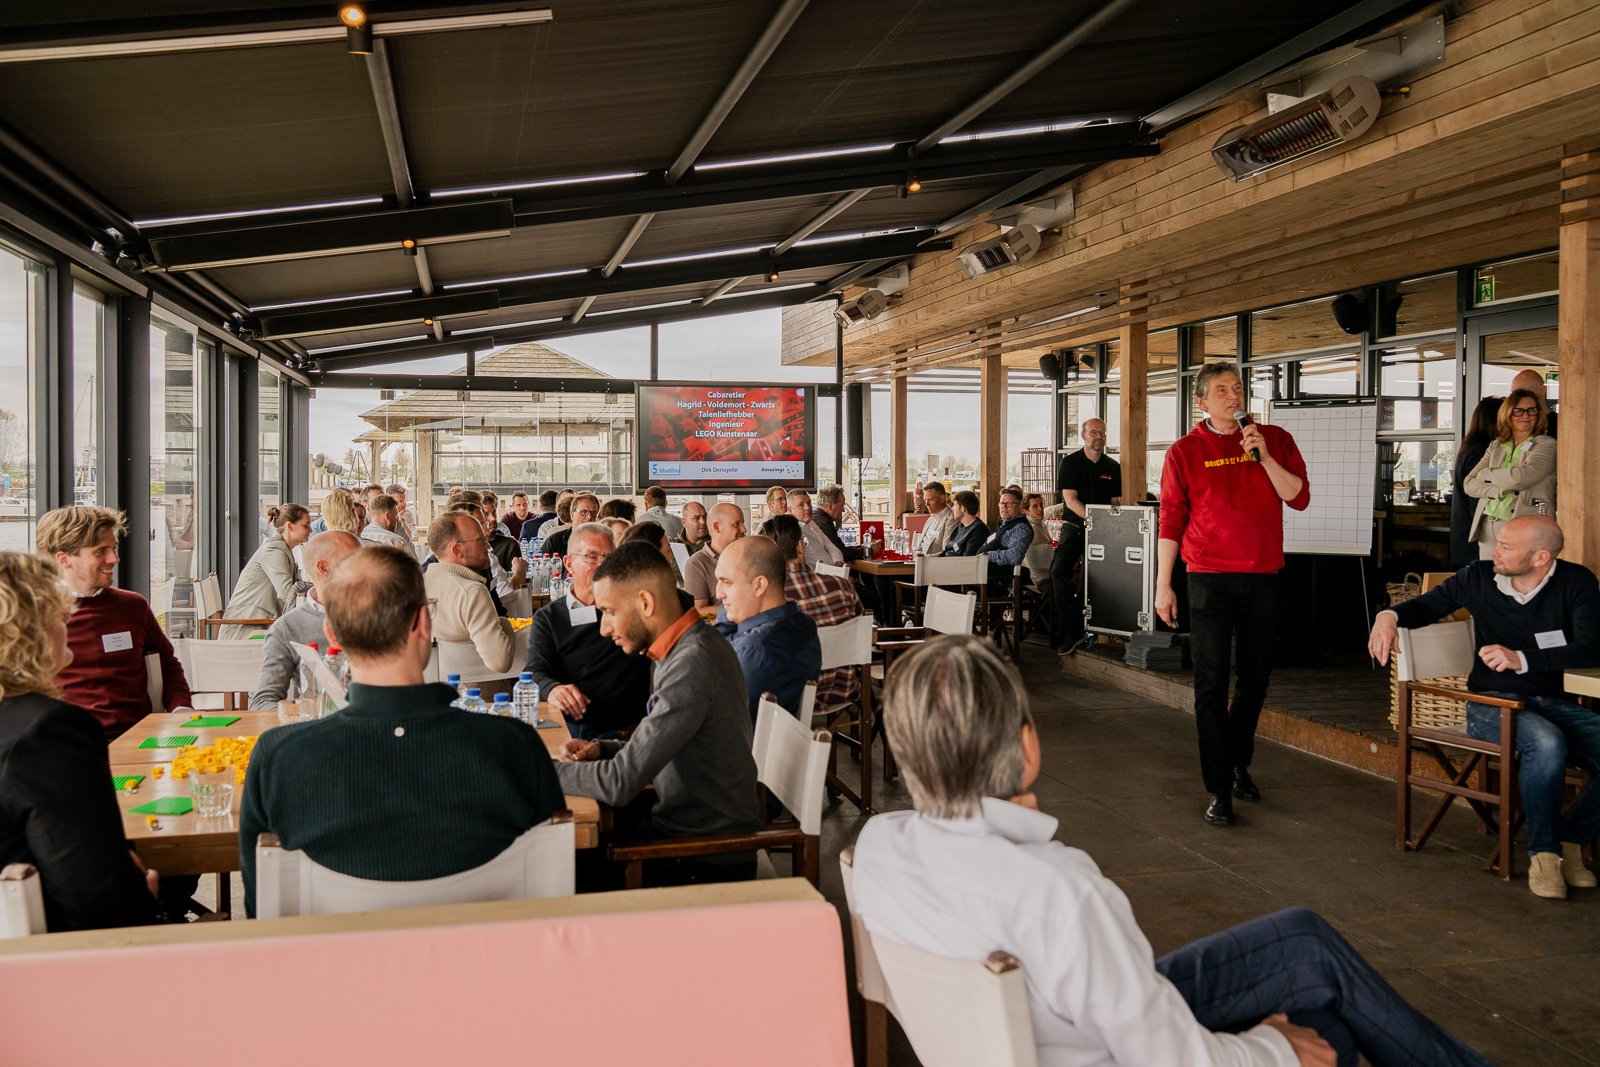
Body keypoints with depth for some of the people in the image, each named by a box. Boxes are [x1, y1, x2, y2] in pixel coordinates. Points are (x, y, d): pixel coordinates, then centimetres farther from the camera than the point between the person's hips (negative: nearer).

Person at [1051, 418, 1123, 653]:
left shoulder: (1113, 467, 11)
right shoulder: (1069, 463, 1)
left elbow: (1116, 501, 13)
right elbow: (1070, 499, -7)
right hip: (1074, 527, -2)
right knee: (1059, 571, -21)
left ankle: (1071, 630, 8)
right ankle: (1074, 630, -20)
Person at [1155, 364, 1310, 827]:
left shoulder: (1275, 440, 6)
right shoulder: (1185, 452, 0)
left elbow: (1299, 497, -3)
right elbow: (1170, 520, -1)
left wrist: (1263, 456, -15)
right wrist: (1163, 585, -4)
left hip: (1262, 577, 3)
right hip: (1210, 579, -3)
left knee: (1255, 678, 15)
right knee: (1211, 685, -3)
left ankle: (1238, 762, 35)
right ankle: (1218, 788, 3)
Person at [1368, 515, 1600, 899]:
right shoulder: (1479, 577, 0)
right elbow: (1427, 606, 16)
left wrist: (1522, 659, -23)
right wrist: (1389, 615, -6)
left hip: (1555, 703, 2)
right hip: (1493, 702, -2)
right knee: (1547, 742, -35)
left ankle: (1569, 839, -2)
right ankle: (1543, 851, -14)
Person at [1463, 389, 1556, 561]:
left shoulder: (1546, 445, 1)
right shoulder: (1495, 446, 16)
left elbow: (1520, 477, -15)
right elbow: (1469, 485, 5)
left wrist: (1486, 474, 1)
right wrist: (1501, 491, -11)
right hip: (1487, 528, 5)